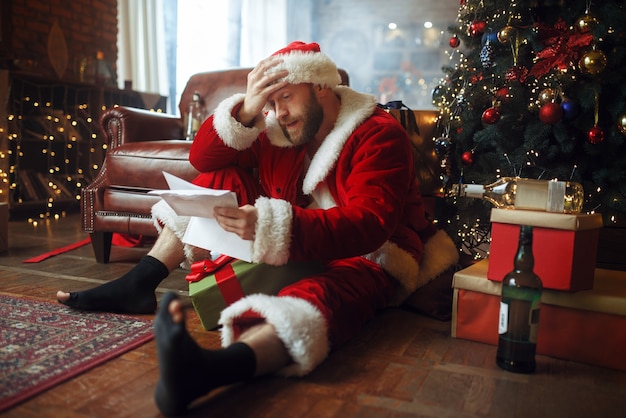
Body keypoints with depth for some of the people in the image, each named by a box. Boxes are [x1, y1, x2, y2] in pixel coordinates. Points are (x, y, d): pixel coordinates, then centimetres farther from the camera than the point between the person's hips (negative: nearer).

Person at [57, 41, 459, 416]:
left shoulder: (379, 135, -15)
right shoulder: (279, 130, 3)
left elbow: (368, 225, -29)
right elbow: (203, 157, 0)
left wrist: (273, 225, -42)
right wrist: (246, 110, -18)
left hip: (362, 257, -6)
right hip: (289, 247, 6)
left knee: (325, 295, -41)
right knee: (221, 179, -3)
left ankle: (207, 370, -67)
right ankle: (139, 284, -8)